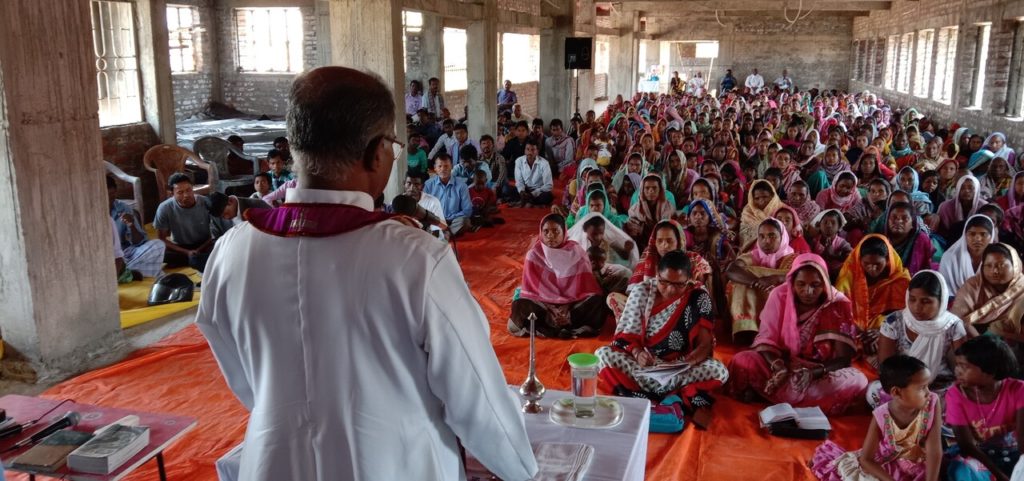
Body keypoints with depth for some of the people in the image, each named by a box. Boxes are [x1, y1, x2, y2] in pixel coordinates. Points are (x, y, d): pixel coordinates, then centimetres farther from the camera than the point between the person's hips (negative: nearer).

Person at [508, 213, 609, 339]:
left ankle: (546, 328, -30)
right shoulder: (534, 255, -5)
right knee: (519, 306, -31)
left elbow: (583, 288, -6)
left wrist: (567, 306, -21)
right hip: (544, 305, 0)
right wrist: (550, 311, -20)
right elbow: (533, 289, -6)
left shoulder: (576, 252, -5)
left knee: (598, 301, -29)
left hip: (573, 304, 0)